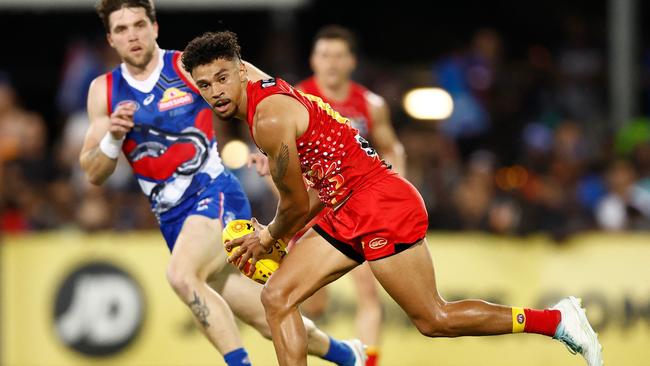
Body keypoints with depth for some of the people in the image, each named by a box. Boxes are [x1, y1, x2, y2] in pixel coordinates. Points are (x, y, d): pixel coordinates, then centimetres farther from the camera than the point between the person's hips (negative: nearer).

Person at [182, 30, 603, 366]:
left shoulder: (270, 118, -17)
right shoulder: (269, 98, 13)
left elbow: (296, 203, -9)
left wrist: (268, 238, 10)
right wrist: (273, 236, 18)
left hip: (382, 204, -10)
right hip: (347, 212, 10)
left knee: (434, 319, -5)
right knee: (277, 297, 3)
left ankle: (557, 319, 7)